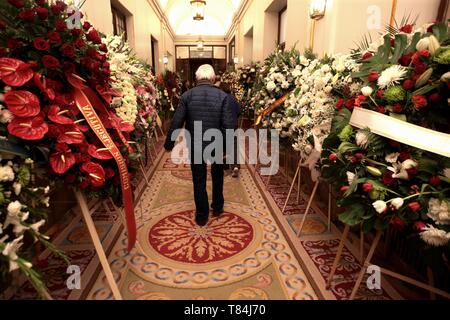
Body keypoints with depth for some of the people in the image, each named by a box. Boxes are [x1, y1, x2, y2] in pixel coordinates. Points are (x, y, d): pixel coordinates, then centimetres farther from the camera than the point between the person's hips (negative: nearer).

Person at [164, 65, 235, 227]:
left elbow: (176, 122, -7)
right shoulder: (222, 96, -8)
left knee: (199, 180, 12)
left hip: (195, 145, 0)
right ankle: (217, 207, 36)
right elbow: (228, 125, -13)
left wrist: (169, 143, 4)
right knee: (217, 176, 23)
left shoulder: (187, 95, -6)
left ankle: (202, 216, 22)